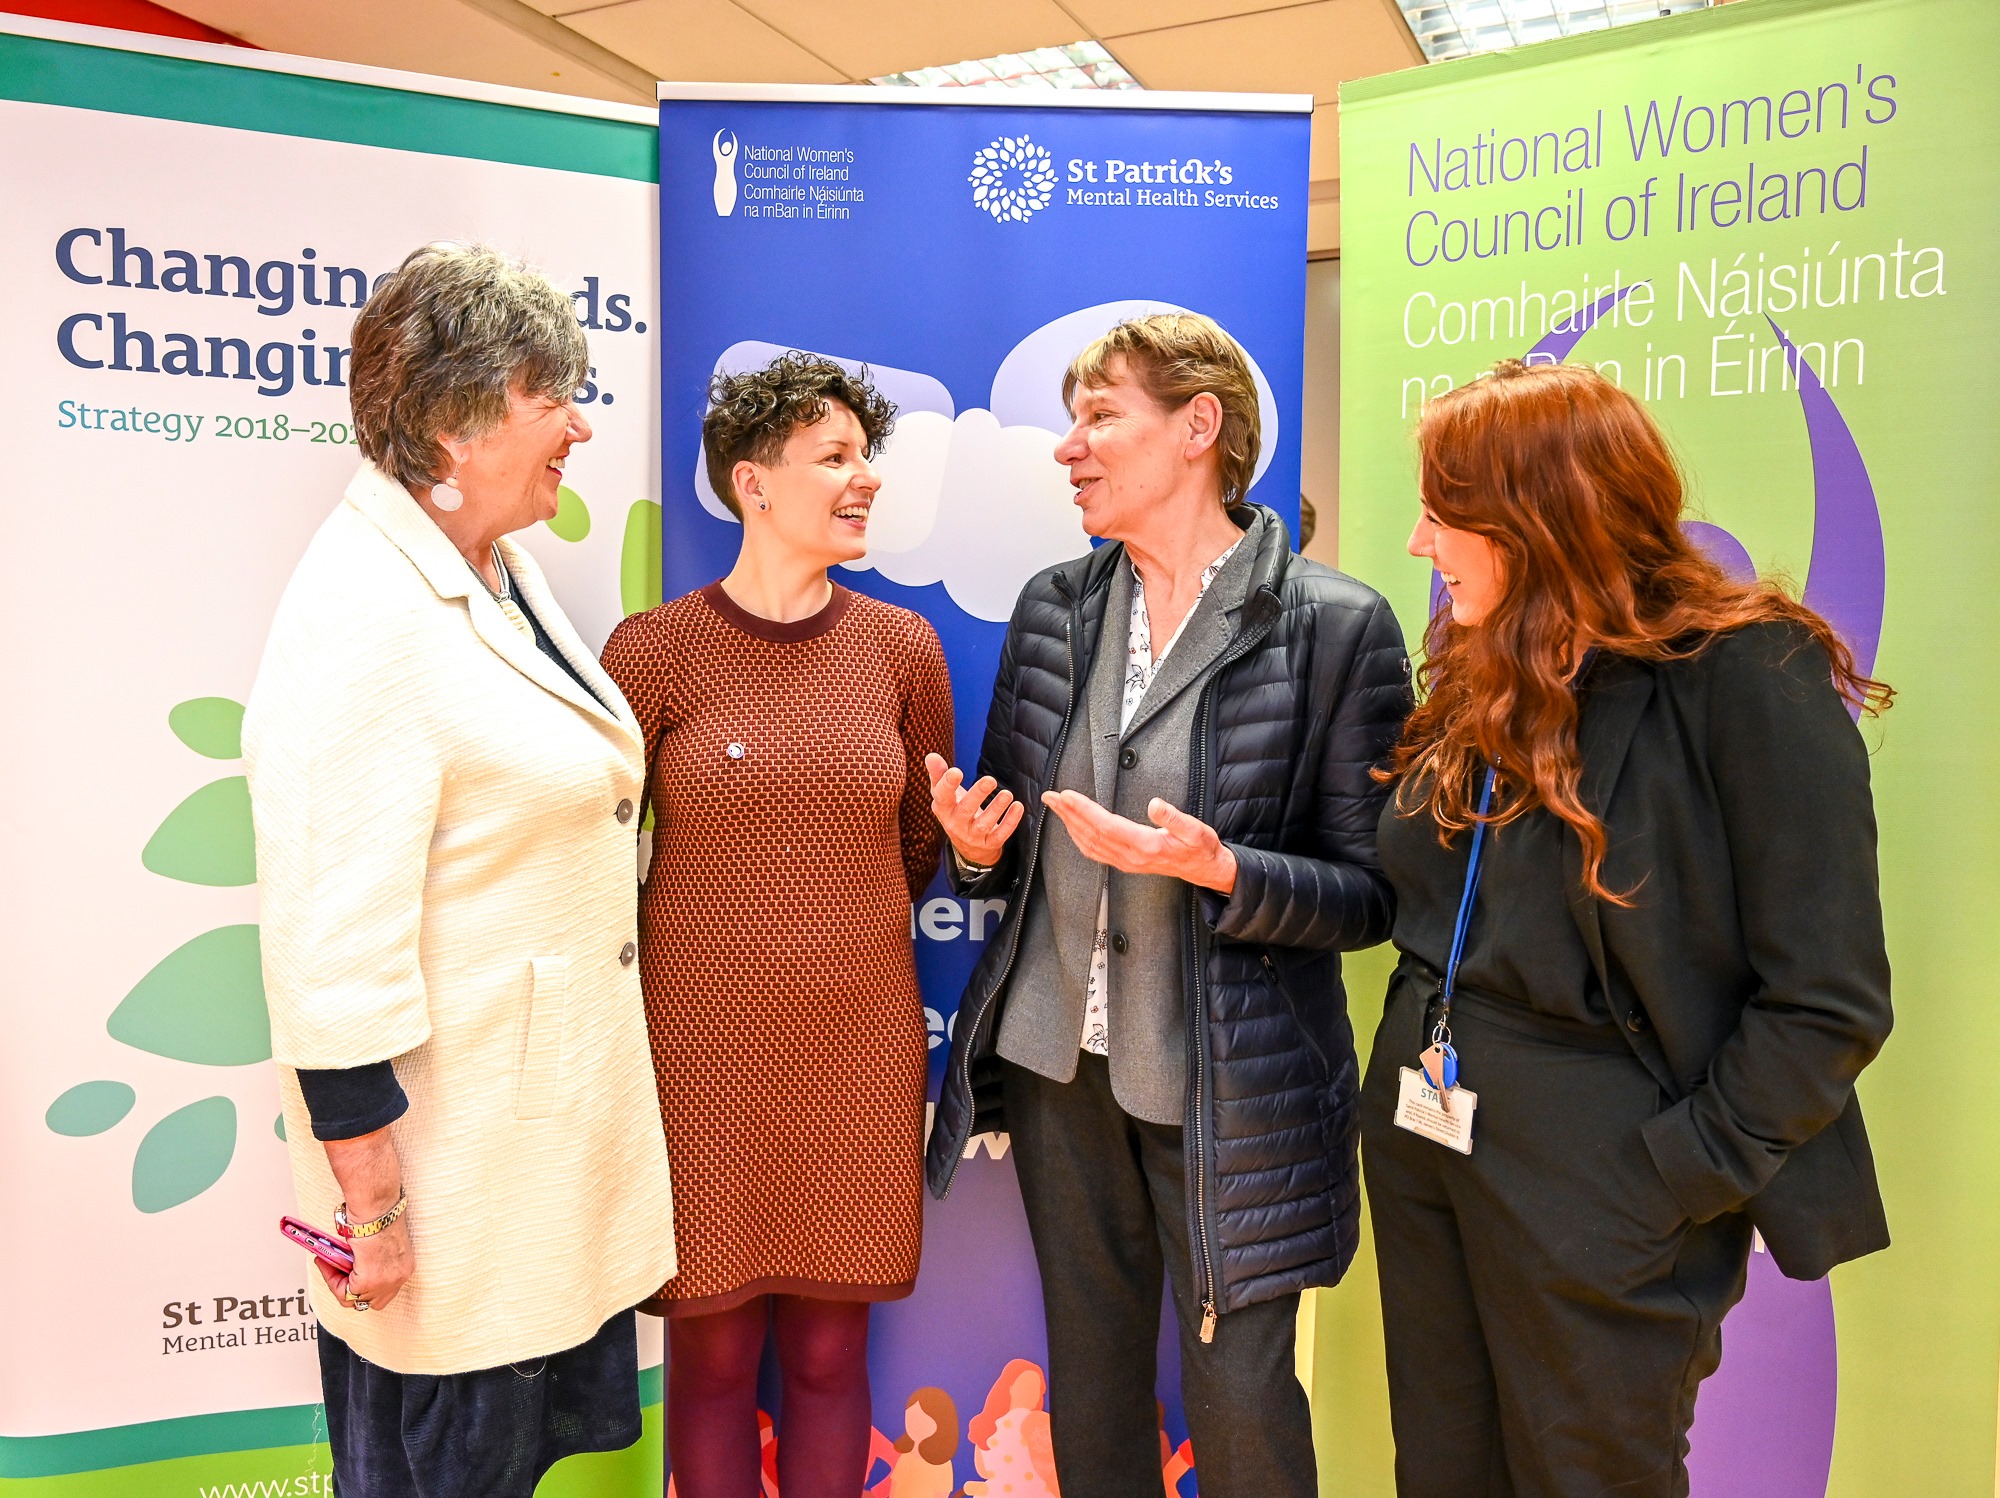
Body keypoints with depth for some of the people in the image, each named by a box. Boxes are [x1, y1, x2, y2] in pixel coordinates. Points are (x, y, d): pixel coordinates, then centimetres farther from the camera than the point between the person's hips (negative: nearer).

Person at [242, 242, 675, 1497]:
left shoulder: (501, 572, 8)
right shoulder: (364, 614, -21)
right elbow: (333, 942, -23)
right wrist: (371, 1200, -19)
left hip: (556, 1103, 9)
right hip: (453, 1146, -8)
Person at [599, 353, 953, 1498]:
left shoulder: (902, 648, 2)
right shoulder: (654, 649, -6)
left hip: (859, 1040, 2)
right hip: (703, 1040, -2)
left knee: (830, 1349, 14)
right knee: (713, 1350, 11)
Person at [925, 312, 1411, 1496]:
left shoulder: (1338, 626, -11)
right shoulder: (1053, 607, 5)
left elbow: (1373, 895, -9)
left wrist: (1219, 870, -25)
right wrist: (977, 844, -9)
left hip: (1229, 1085, -4)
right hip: (1059, 1059, 5)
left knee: (1241, 1397, 9)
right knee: (1089, 1382, 19)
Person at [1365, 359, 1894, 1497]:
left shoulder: (1748, 677, -14)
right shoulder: (1477, 677, 7)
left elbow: (1827, 1000, -15)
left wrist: (1677, 1179, -17)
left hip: (1598, 1177, -6)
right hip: (1421, 1138, 7)